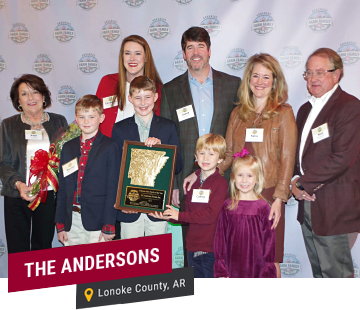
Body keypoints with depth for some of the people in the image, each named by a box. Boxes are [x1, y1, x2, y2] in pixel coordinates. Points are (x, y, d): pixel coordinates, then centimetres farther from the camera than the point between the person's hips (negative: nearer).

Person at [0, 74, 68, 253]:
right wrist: (18, 184, -16)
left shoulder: (59, 122, 7)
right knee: (17, 252, 3)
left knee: (43, 248, 9)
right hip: (16, 198, 0)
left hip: (49, 196, 1)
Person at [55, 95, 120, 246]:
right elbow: (62, 189, 13)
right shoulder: (68, 147, 12)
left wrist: (108, 226, -11)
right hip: (72, 222, 4)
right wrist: (60, 225, 8)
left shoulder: (110, 147, -3)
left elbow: (113, 188, -6)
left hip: (97, 222, -4)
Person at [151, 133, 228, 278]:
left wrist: (179, 215, -14)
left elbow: (211, 215, -19)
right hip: (192, 247, 6)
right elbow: (188, 214, 12)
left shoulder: (221, 183, -11)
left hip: (212, 249, -6)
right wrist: (169, 216, -7)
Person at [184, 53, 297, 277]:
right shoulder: (238, 114, 12)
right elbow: (228, 154, 12)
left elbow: (287, 159, -3)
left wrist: (279, 199, -11)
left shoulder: (283, 113, 1)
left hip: (269, 193, -3)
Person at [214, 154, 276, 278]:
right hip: (233, 266, 1)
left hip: (256, 266, -1)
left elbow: (269, 238, -1)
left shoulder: (263, 207, -4)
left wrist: (268, 271, -3)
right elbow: (220, 236, 3)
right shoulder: (228, 206, 1)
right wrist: (221, 270, -1)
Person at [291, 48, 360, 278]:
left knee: (335, 273, 1)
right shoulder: (306, 110, 16)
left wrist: (303, 183, -14)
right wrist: (295, 180, -2)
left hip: (334, 209, -8)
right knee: (319, 271, 18)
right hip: (309, 203, 8)